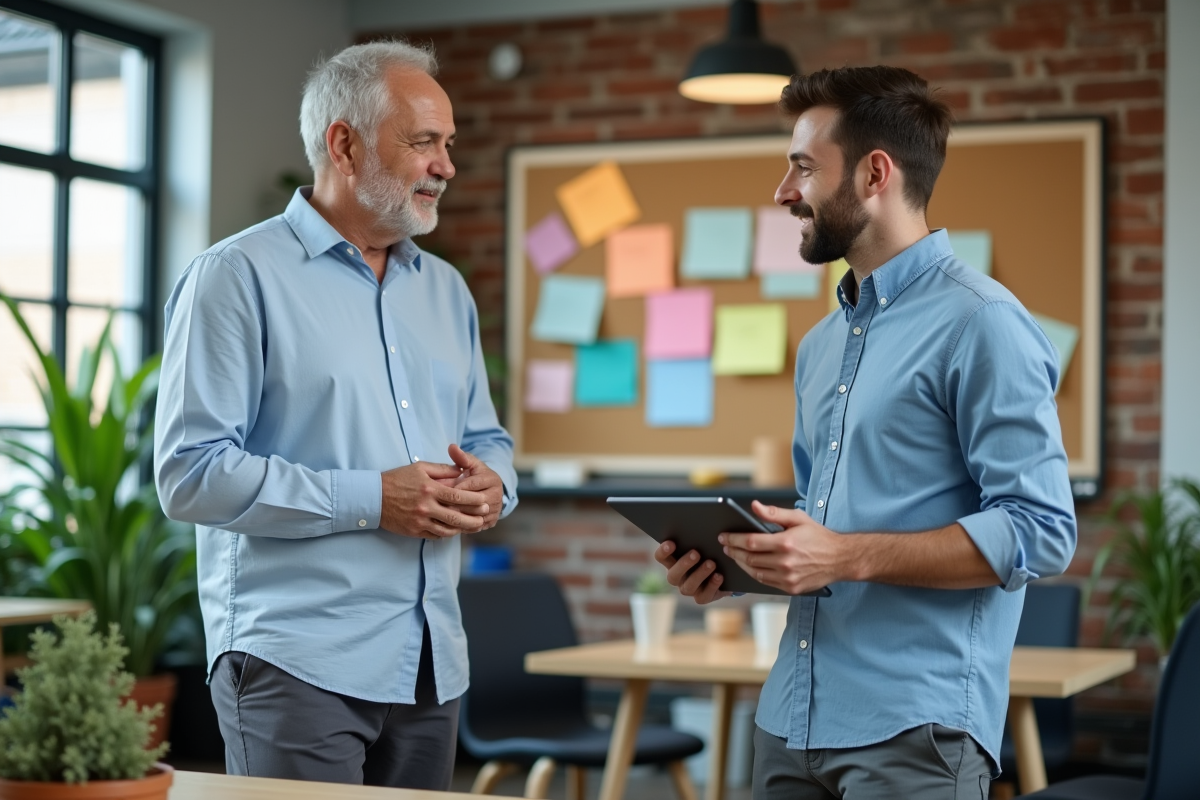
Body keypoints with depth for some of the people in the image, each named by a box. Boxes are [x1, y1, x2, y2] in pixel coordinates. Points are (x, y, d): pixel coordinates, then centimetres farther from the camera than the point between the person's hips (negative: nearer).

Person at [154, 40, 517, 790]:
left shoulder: (445, 288, 16)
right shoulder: (240, 276, -6)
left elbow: (488, 440, 22)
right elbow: (192, 472, -14)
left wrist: (491, 486, -3)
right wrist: (370, 500, -18)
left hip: (433, 667, 7)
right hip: (299, 665, -7)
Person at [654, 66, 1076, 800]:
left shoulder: (979, 323, -10)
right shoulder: (823, 344, 16)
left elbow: (1039, 531, -16)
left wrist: (847, 558, -21)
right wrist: (738, 561, 4)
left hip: (913, 731, -8)